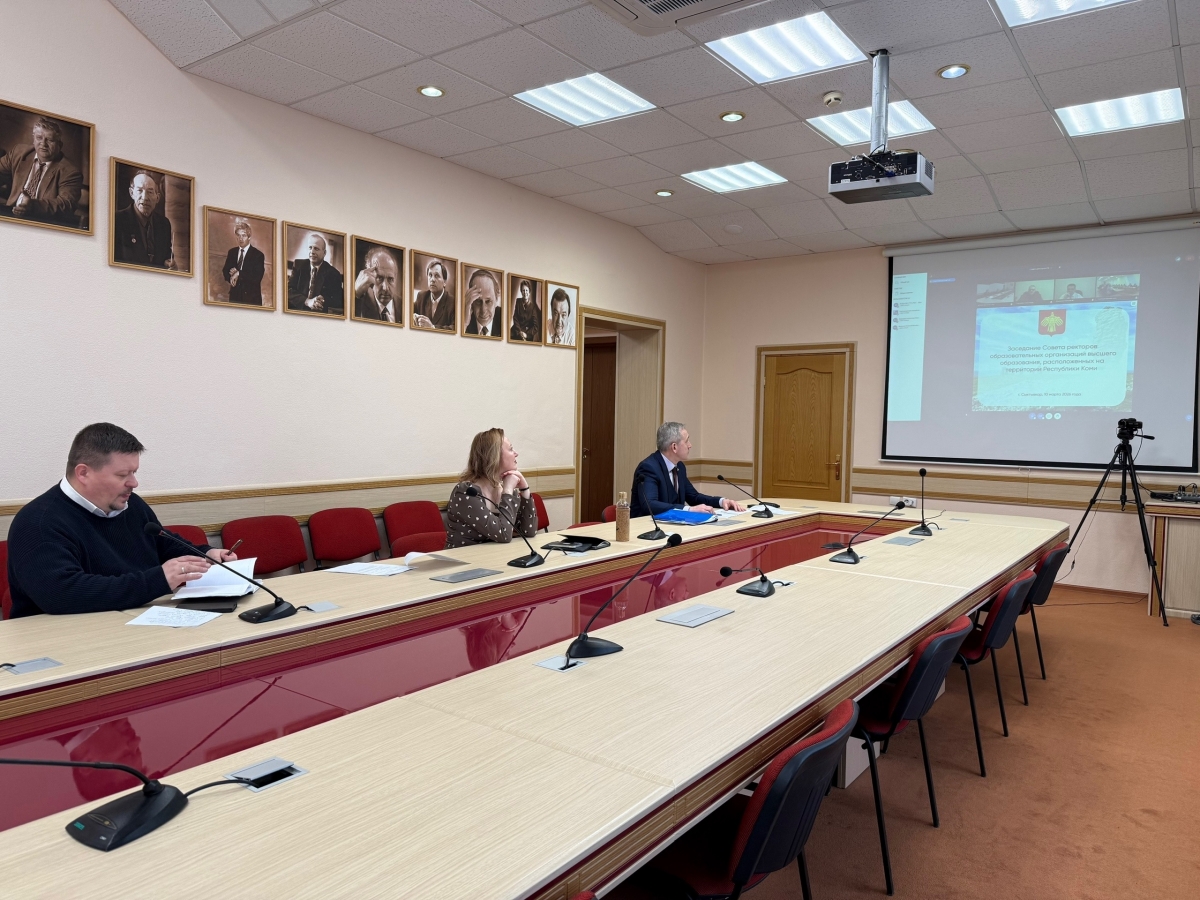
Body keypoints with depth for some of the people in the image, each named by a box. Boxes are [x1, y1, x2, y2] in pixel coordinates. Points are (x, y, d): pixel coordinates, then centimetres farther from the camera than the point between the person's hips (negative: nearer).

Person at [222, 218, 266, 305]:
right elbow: (225, 271, 12)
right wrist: (231, 277, -11)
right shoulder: (232, 252, 9)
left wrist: (238, 273, -19)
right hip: (234, 295, 4)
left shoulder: (258, 255, -8)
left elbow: (257, 277, -16)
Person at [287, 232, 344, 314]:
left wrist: (324, 301, -23)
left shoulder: (333, 274, 4)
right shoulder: (298, 265, 10)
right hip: (297, 312, 2)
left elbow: (337, 301, -2)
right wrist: (307, 302, -17)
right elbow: (289, 290, 1)